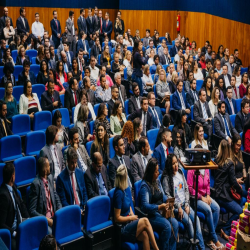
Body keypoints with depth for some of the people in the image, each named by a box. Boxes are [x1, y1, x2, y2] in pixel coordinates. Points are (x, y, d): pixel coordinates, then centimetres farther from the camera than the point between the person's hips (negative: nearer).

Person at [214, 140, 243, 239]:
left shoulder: (216, 161, 7)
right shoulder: (229, 163, -14)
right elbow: (233, 181, -10)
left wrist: (236, 182, 17)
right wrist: (240, 191, 6)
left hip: (216, 193, 8)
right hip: (223, 195, -8)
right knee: (239, 212, -6)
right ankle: (225, 230, -3)